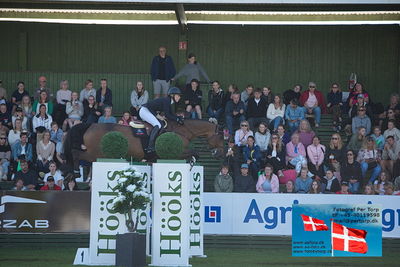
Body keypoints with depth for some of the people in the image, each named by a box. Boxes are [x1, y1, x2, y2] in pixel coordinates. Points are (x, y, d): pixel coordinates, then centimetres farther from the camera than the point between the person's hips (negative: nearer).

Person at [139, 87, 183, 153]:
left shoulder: (169, 102, 12)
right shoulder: (166, 100, -18)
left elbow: (171, 114, 12)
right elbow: (167, 115, -22)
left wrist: (179, 117, -4)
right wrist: (177, 120, -18)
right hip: (144, 110, -11)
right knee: (157, 125, -25)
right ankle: (150, 147, -32)